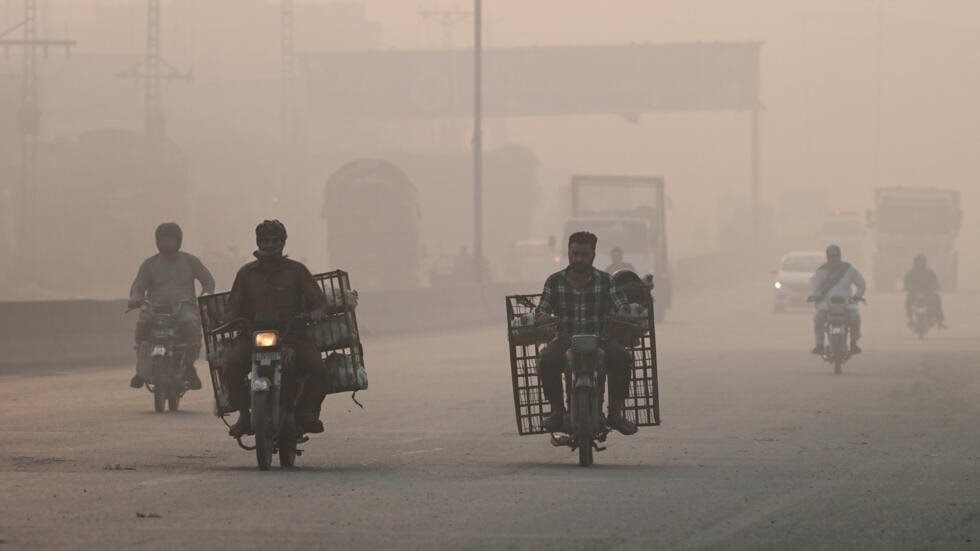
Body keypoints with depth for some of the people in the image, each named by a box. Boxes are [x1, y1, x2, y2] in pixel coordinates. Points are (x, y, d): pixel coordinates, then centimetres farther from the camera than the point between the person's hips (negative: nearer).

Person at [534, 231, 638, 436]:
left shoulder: (605, 281, 4)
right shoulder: (555, 282, 6)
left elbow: (621, 304, 0)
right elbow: (543, 308, 5)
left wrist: (623, 314, -25)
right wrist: (542, 317, -20)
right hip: (566, 340, 0)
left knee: (622, 358, -31)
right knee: (546, 361, -33)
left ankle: (615, 413, -18)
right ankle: (557, 411, -15)